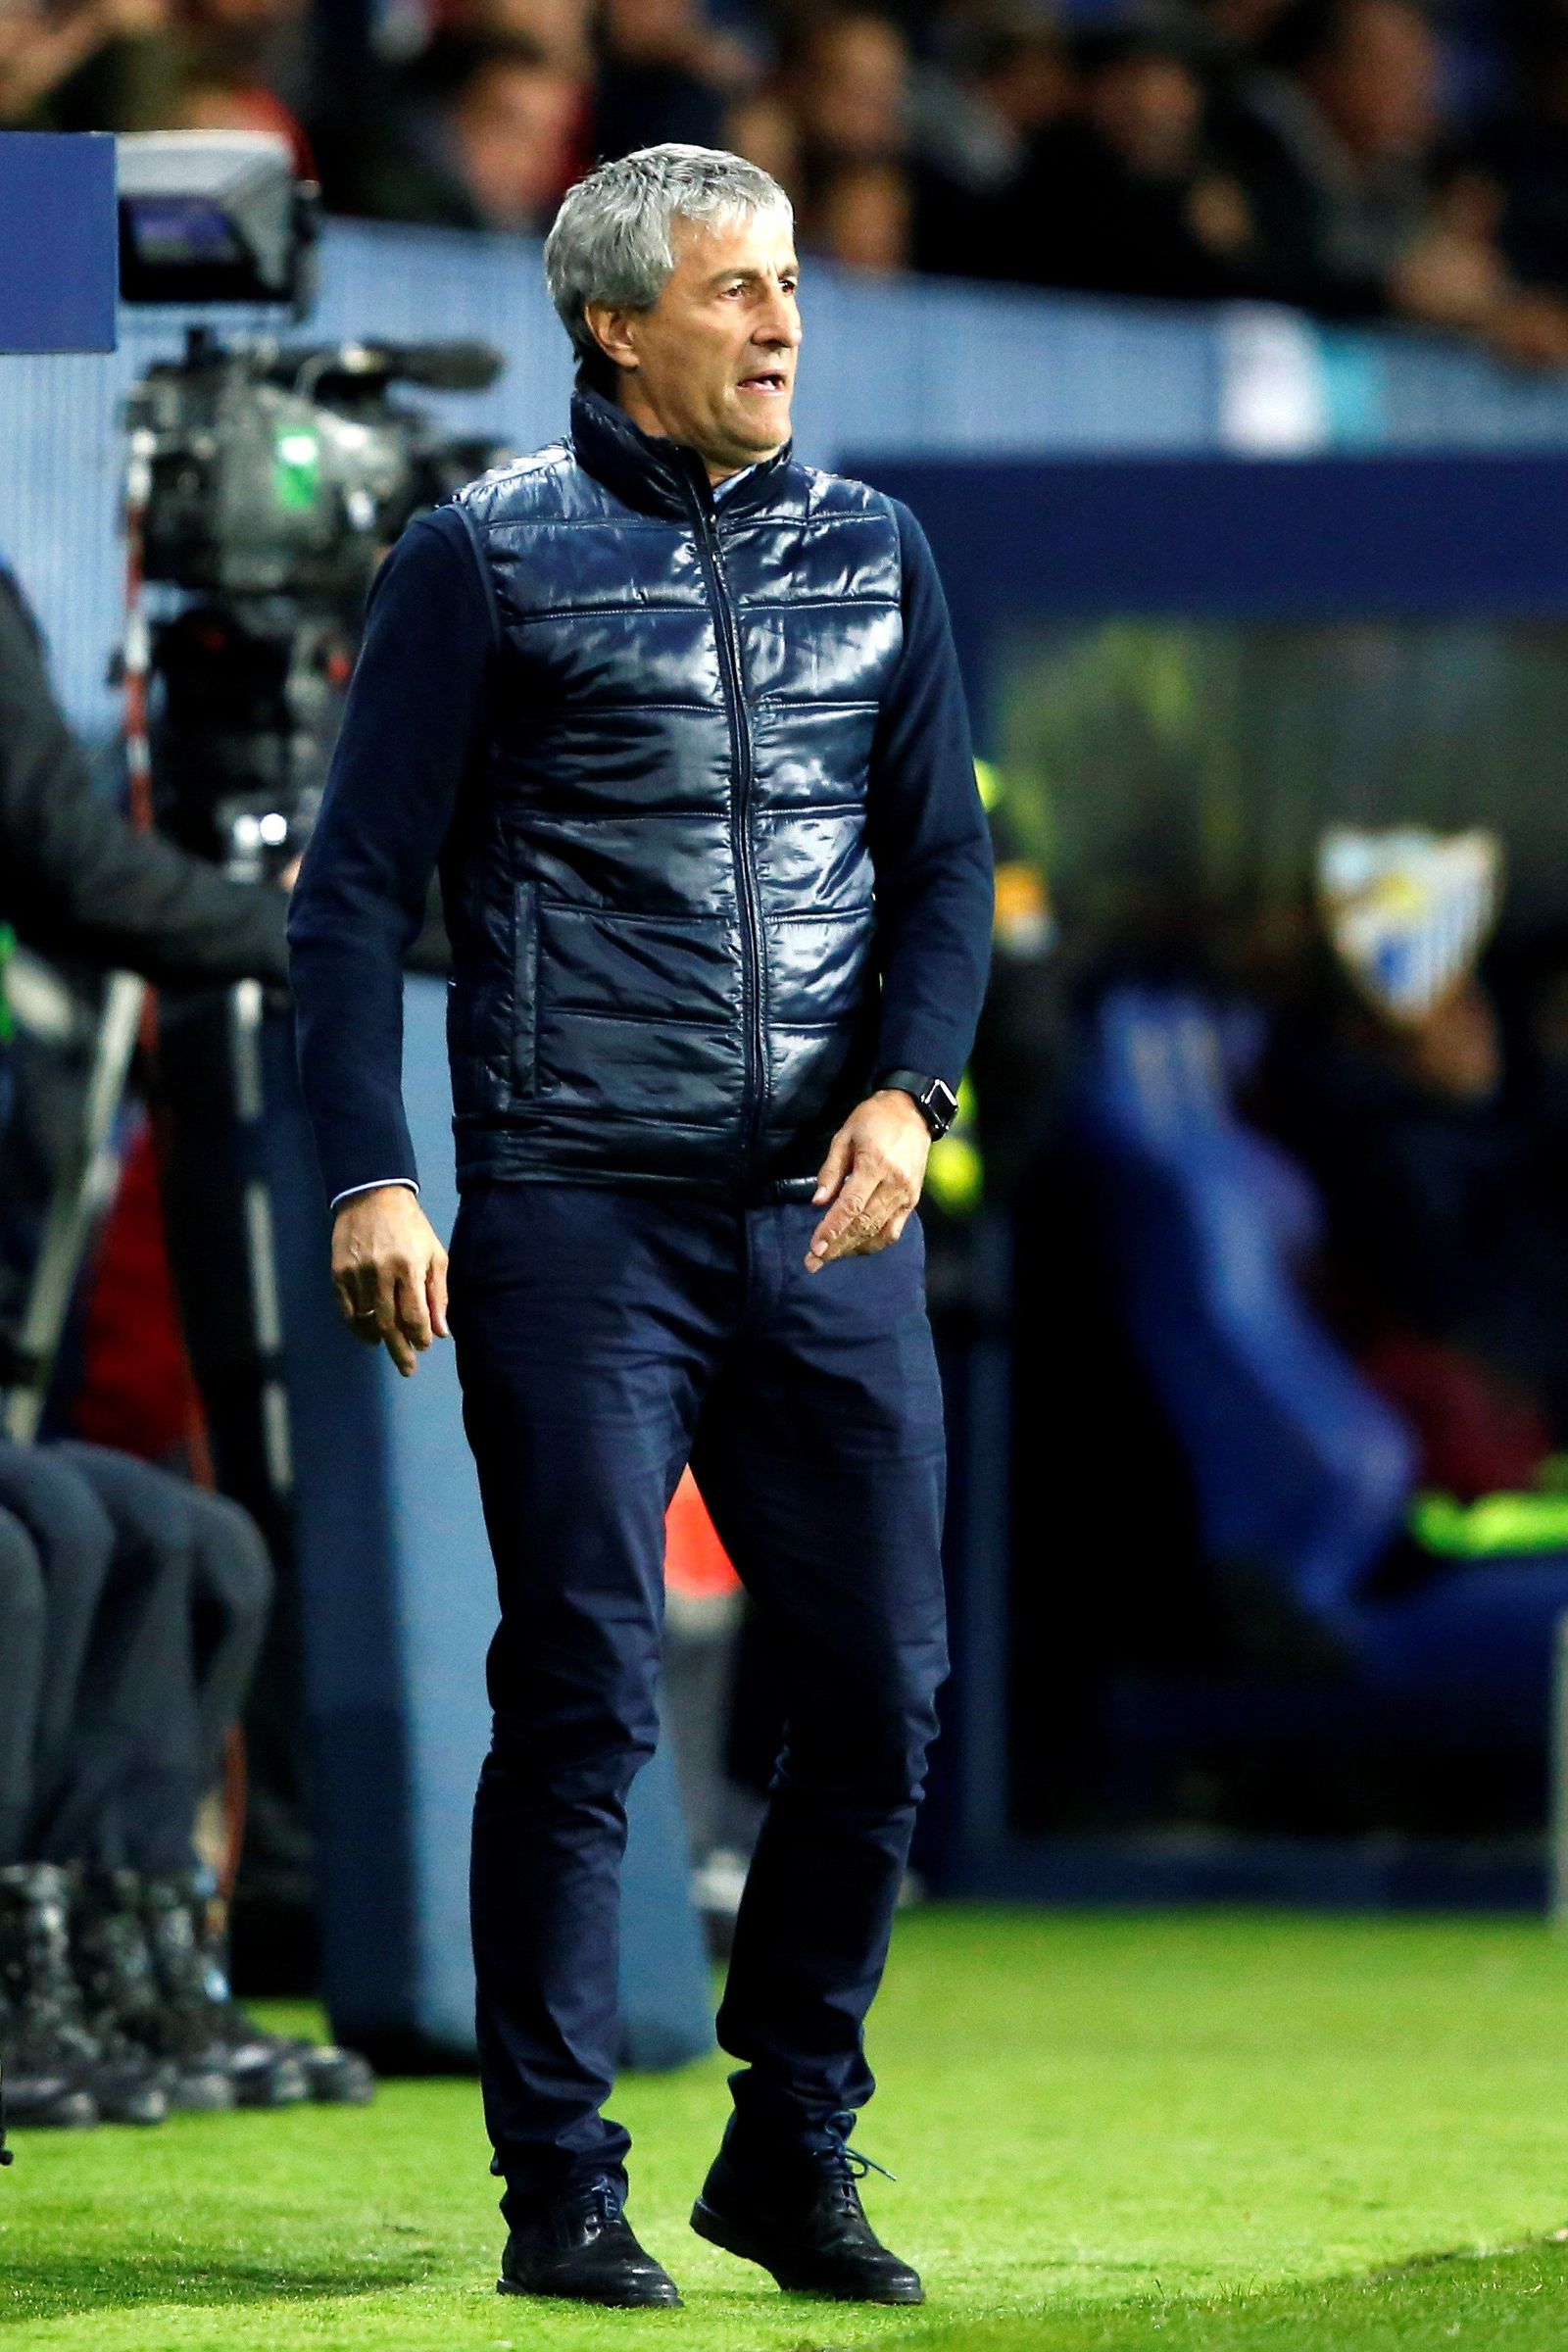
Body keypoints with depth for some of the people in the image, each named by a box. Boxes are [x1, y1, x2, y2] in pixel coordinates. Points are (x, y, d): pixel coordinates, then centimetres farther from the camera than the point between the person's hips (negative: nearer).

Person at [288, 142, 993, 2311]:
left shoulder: (875, 552, 12)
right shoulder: (489, 559, 1)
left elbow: (941, 856, 13)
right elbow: (358, 884, 0)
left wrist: (907, 1090, -6)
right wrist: (369, 1178, -9)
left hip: (829, 1221, 4)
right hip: (579, 1216, -4)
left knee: (884, 1688, 2)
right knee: (583, 1699, -4)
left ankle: (796, 2151, 17)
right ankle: (562, 2191, 4)